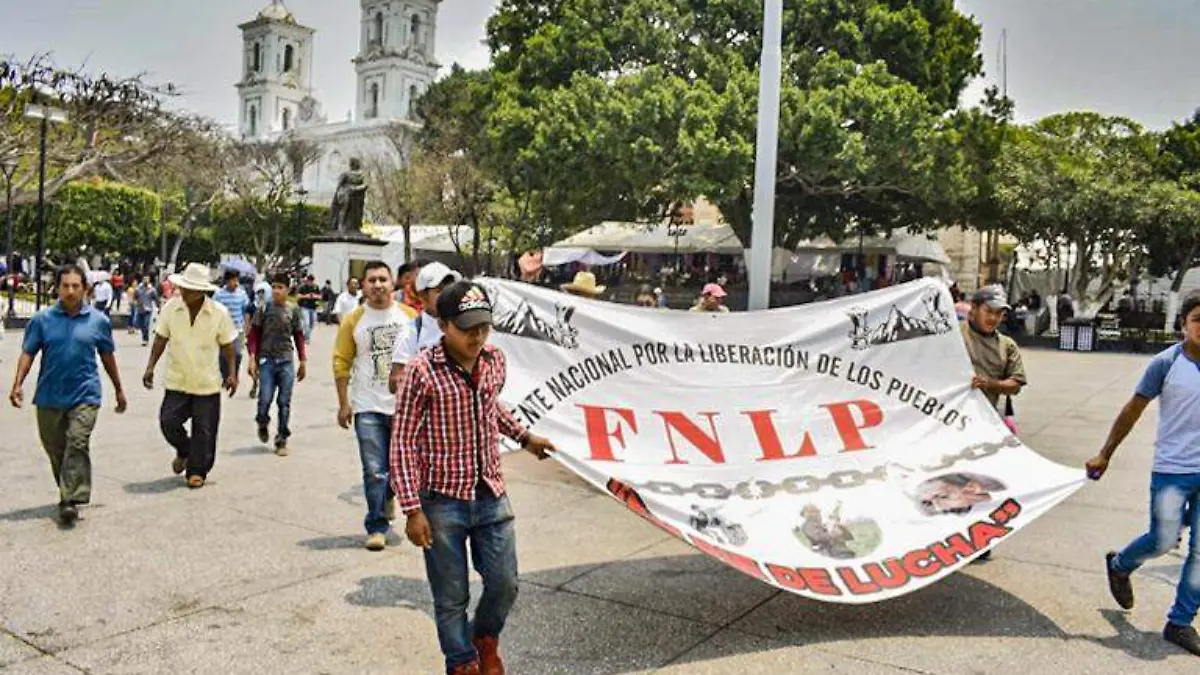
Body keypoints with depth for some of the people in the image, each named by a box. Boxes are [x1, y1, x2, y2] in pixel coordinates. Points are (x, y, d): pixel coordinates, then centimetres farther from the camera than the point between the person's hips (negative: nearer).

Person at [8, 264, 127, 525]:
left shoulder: (98, 320, 2)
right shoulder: (42, 319, 1)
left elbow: (108, 356, 12)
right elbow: (28, 353, 1)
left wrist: (119, 389, 17)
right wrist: (18, 384, -12)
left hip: (84, 395, -2)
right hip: (49, 396, 2)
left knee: (77, 445, -14)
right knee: (55, 448, 13)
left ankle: (71, 500, -15)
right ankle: (67, 491, 31)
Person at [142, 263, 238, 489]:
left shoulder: (219, 313, -8)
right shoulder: (170, 308, -4)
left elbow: (227, 345, 1)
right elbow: (161, 339, 5)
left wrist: (232, 373, -3)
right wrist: (150, 367, -1)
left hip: (207, 383, -2)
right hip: (176, 381, 2)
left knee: (204, 430, 2)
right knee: (168, 422, -4)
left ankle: (197, 471, 19)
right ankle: (184, 452, 27)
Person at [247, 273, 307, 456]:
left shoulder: (294, 311, 5)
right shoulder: (264, 308, 2)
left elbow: (299, 337, 11)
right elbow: (254, 334, 3)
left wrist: (303, 361, 10)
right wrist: (252, 358, -5)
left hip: (286, 361, 1)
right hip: (266, 360, -1)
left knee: (284, 403, 3)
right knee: (265, 399, -6)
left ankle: (281, 441, 13)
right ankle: (263, 424, 27)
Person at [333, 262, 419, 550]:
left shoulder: (409, 316, 1)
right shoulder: (353, 320, 0)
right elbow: (342, 362, 2)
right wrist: (343, 403, -2)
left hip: (405, 404, 1)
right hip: (368, 407, -1)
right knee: (374, 471, -1)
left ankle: (387, 494, 44)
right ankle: (377, 527, 9)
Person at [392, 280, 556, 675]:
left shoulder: (495, 361, 0)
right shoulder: (422, 372, -16)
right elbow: (403, 443, -13)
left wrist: (524, 438, 27)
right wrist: (412, 510, -15)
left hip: (492, 497, 5)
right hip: (443, 502, -4)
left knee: (504, 584, 13)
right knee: (452, 598, 9)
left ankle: (486, 638, 44)